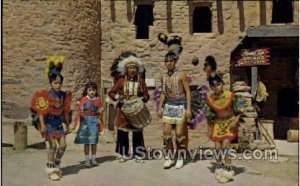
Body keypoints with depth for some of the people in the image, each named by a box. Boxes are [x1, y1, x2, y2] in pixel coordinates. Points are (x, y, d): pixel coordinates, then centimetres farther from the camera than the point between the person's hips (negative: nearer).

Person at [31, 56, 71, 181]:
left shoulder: (64, 95, 1)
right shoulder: (46, 95, -13)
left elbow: (66, 111, 8)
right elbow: (41, 111, -13)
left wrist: (67, 125, 12)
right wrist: (42, 125, -19)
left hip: (59, 122, 5)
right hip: (49, 122, -5)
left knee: (63, 145, 3)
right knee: (53, 145, -9)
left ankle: (56, 165, 24)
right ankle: (51, 170, 4)